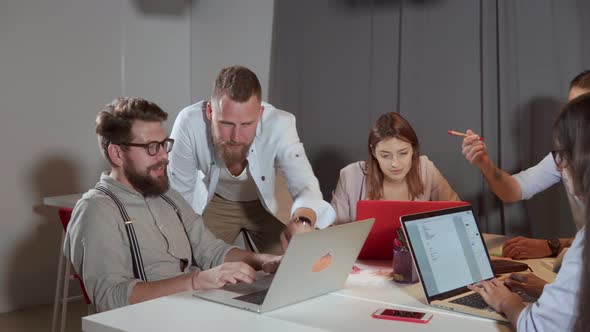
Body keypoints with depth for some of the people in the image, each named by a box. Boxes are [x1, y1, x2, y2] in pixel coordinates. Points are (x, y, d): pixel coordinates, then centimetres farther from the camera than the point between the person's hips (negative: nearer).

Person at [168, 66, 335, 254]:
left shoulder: (280, 124, -33)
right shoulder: (189, 123, -33)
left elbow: (305, 184, -40)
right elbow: (180, 190, -17)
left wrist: (302, 221, -61)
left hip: (262, 203, 0)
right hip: (214, 203, 0)